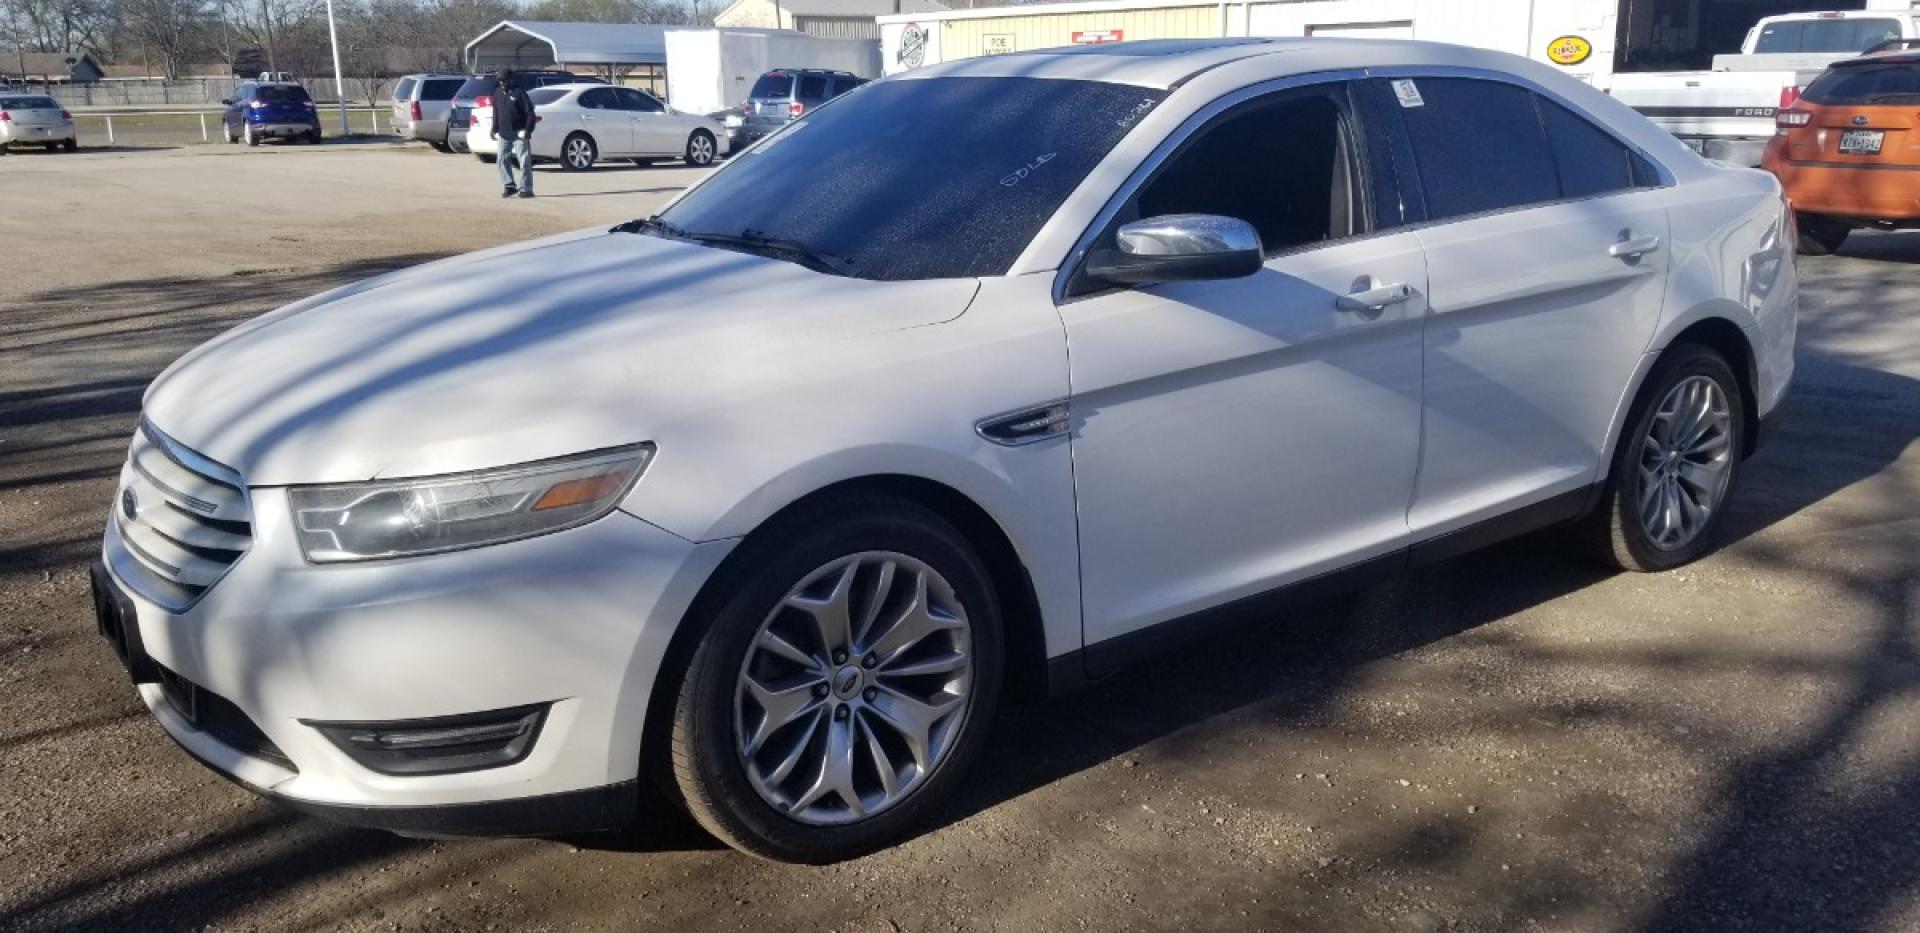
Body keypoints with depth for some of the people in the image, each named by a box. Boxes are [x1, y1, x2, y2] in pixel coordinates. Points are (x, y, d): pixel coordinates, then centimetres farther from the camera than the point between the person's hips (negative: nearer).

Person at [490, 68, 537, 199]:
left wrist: (528, 129, -19)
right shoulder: (498, 93, 11)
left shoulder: (519, 93, -9)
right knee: (502, 160, 5)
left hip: (519, 133, -6)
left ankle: (526, 189, 0)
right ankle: (508, 186, 13)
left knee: (524, 161, -5)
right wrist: (495, 129, 16)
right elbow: (496, 113, 20)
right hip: (503, 134, 7)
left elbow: (530, 113, -11)